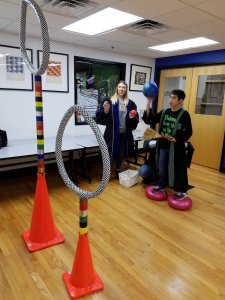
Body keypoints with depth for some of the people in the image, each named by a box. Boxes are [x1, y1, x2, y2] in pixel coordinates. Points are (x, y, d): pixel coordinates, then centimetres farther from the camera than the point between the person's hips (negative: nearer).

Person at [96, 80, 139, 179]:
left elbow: (135, 119, 14)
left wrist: (132, 117, -6)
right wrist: (105, 110, -24)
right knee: (109, 152, 2)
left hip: (125, 133, 4)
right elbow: (100, 116, -6)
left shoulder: (130, 103, 7)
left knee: (121, 153, 14)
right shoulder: (110, 101, -3)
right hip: (112, 132, -3)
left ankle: (118, 172, 32)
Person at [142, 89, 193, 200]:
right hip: (163, 145, 5)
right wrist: (148, 104, -7)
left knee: (178, 168, 4)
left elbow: (188, 132, -7)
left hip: (176, 146, -5)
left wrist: (177, 139, -21)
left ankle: (182, 191, 20)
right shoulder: (164, 112, 6)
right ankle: (160, 186, 33)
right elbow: (149, 120, 1)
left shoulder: (184, 114, -7)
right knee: (161, 167, 14)